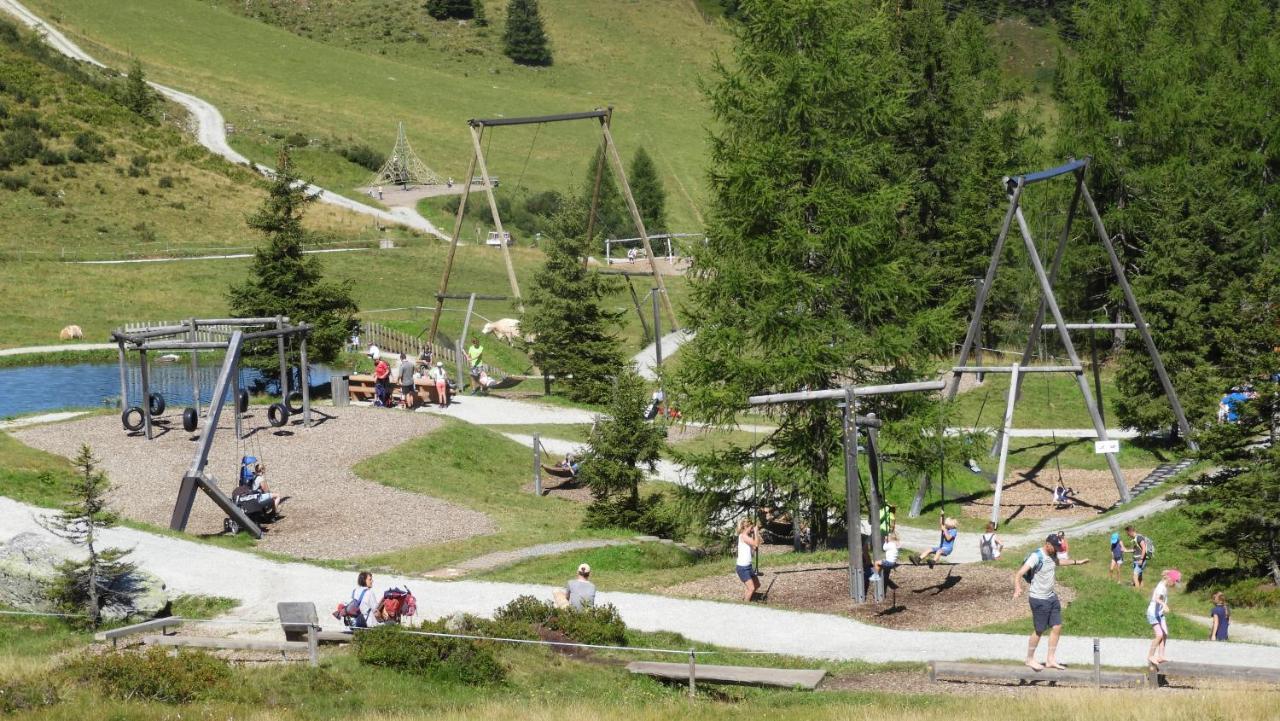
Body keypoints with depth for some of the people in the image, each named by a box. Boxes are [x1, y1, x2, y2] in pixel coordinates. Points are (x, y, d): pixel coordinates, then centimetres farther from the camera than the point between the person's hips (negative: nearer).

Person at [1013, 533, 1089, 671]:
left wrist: (1076, 562, 39)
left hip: (1051, 596, 8)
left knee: (1057, 627, 5)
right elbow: (1019, 573, -29)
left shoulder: (1052, 554, 4)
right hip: (1039, 599, -8)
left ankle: (1050, 659, 13)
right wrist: (1017, 588, -46)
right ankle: (1030, 659, 16)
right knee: (1039, 630, 0)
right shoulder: (1036, 557, -21)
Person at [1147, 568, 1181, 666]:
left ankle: (1160, 656, 5)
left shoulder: (1165, 586, 8)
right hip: (1153, 613, -10)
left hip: (1160, 614, 10)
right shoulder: (1161, 587, -21)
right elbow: (1156, 598, -39)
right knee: (1159, 634, -17)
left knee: (1165, 634, 3)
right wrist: (1164, 605, -56)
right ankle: (1150, 656, -9)